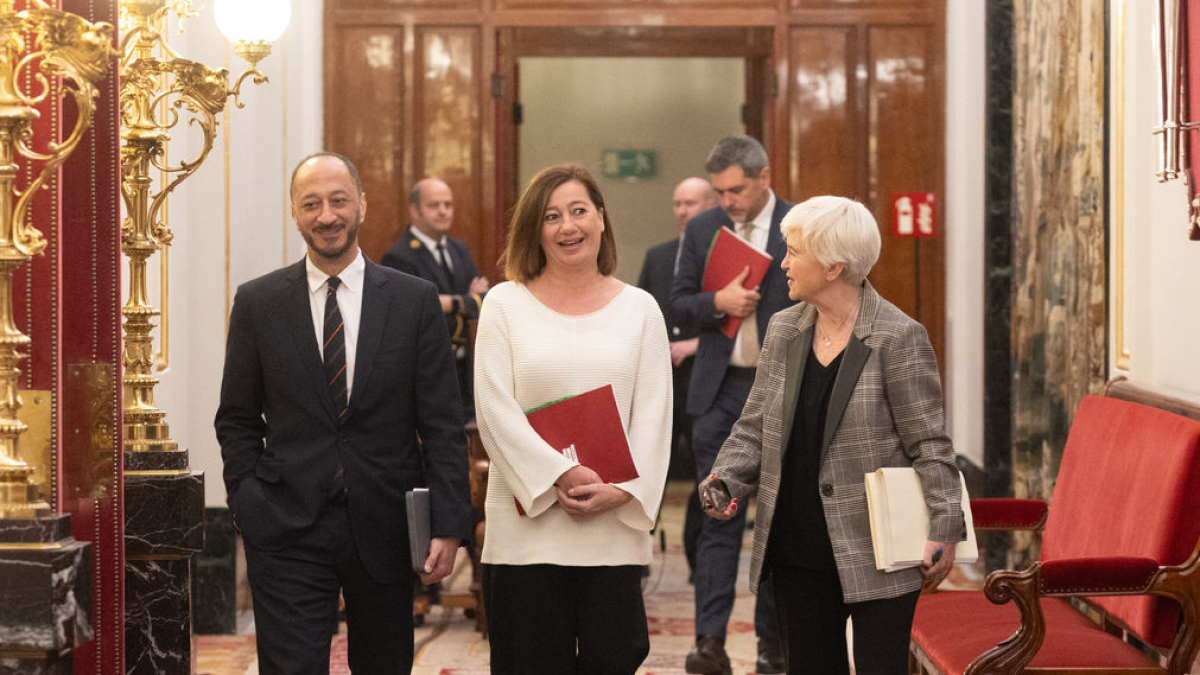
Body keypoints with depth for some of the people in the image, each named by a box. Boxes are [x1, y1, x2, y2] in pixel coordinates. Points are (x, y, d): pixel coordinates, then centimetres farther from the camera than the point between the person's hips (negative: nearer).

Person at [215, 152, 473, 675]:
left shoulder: (415, 300, 1)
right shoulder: (258, 302, 3)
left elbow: (442, 422, 0)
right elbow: (237, 420, 9)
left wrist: (449, 524, -6)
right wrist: (249, 504, -2)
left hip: (384, 528, 1)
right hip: (286, 531, -1)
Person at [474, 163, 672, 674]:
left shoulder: (639, 308, 9)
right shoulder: (505, 304, 4)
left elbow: (653, 416, 4)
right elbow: (495, 409, -3)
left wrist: (622, 490, -11)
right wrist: (561, 476, -13)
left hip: (614, 526, 1)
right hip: (527, 523, -1)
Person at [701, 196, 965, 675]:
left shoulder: (898, 338, -8)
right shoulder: (783, 331, 9)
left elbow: (929, 443, -7)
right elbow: (755, 427, 14)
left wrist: (944, 529, -14)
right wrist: (727, 479, -4)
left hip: (875, 557, -5)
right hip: (798, 554, 6)